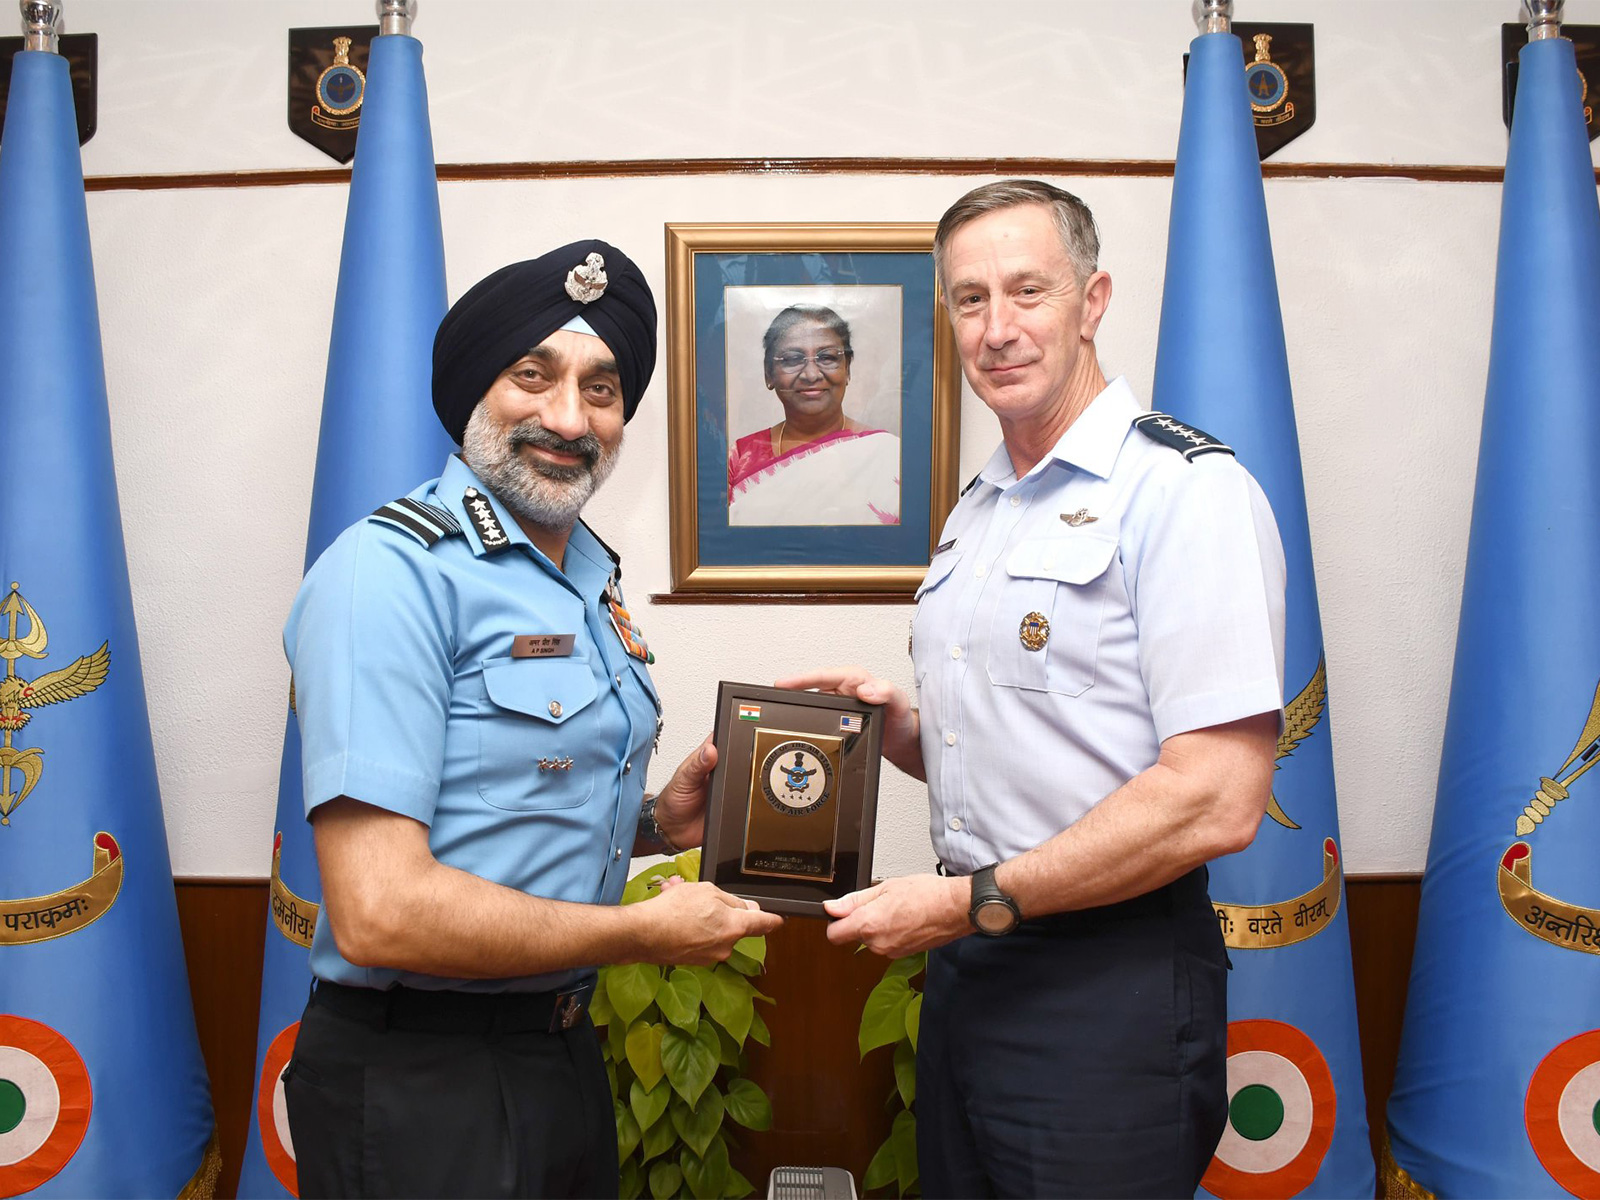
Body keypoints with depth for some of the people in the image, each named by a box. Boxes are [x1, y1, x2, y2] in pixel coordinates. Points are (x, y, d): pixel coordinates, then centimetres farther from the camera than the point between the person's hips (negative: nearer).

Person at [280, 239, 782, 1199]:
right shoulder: (392, 573, -20)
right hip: (420, 1082, -8)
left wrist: (654, 823, -1)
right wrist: (650, 932, -16)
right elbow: (380, 914, -27)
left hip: (564, 1048, 8)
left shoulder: (596, 579, 7)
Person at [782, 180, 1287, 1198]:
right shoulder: (977, 511, 13)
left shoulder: (1185, 491, -14)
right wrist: (903, 729, 1)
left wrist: (973, 900, -17)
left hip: (1109, 988, -8)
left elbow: (1214, 801, -22)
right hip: (966, 967, 8)